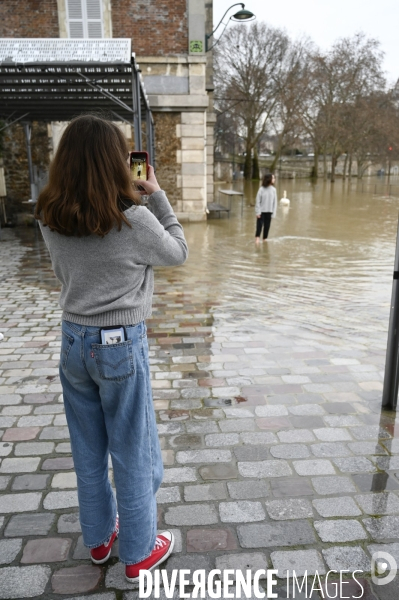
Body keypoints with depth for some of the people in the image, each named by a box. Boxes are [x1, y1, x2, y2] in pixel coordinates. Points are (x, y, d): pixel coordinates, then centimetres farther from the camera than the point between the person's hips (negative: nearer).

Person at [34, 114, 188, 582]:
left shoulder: (50, 220, -5)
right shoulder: (135, 221, -19)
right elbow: (177, 253, -2)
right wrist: (157, 196, 2)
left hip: (73, 341, 5)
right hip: (122, 345, -5)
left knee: (88, 450, 20)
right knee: (133, 454, 13)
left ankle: (98, 538, 42)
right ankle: (139, 553, 32)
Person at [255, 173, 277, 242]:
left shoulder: (273, 190, -1)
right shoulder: (262, 189, -9)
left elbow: (275, 202, 3)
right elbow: (257, 201, -6)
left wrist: (273, 213, 0)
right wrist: (258, 212, -9)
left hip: (269, 212, 3)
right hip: (261, 211, -3)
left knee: (267, 226, 10)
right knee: (259, 225, -4)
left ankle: (265, 239, 23)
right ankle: (257, 237, 8)